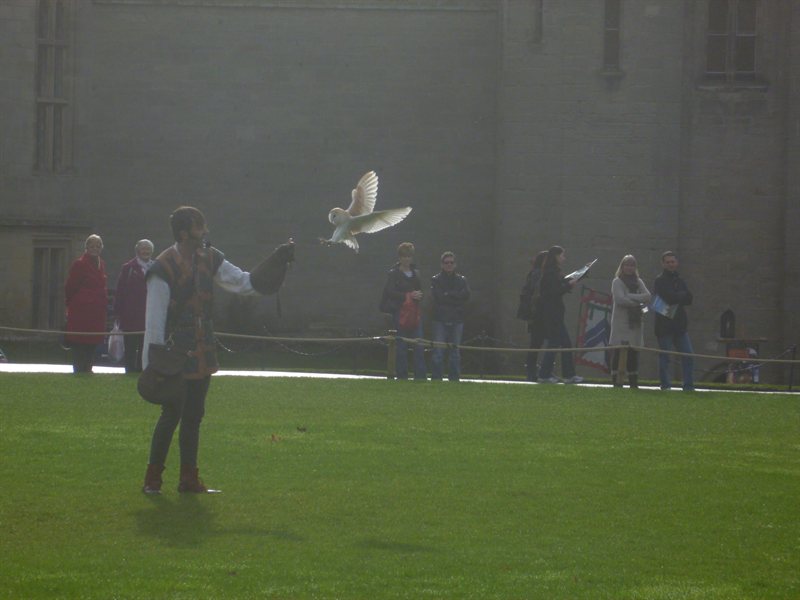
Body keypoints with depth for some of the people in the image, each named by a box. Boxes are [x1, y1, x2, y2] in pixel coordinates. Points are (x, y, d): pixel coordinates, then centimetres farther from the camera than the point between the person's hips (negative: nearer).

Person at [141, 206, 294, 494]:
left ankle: (189, 479, 18)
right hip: (176, 352, -7)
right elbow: (155, 319, -14)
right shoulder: (163, 268, -16)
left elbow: (245, 283, 10)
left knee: (194, 416, 11)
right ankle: (152, 479, 4)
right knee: (172, 414, -6)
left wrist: (277, 261, -3)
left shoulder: (209, 259, 5)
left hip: (202, 352, 7)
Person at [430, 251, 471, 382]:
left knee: (455, 351, 3)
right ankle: (436, 377, -5)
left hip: (457, 320, 2)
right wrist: (455, 296, -8)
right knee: (438, 350, -7)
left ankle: (454, 377, 7)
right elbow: (437, 295, -9)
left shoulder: (461, 280, 12)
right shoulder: (435, 280, 7)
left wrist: (447, 294, -7)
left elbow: (466, 295, -4)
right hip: (440, 320, -2)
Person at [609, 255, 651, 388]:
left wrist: (630, 297, -12)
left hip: (635, 322, 4)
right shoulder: (617, 282, 2)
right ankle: (616, 380, -7)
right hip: (620, 321, -4)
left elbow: (648, 296, 0)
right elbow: (619, 299, -13)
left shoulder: (638, 282, 16)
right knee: (618, 351, -8)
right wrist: (638, 302, -9)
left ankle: (633, 381, 6)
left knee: (633, 352, 3)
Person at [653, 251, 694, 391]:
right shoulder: (660, 281, -3)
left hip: (680, 325, 6)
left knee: (688, 355, 1)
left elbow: (689, 299, 4)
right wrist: (681, 296, -3)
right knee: (664, 357, -2)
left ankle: (688, 385, 6)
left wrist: (676, 297, -10)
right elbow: (669, 298, -19)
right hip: (664, 325, -6)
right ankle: (666, 385, 5)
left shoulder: (680, 281, 17)